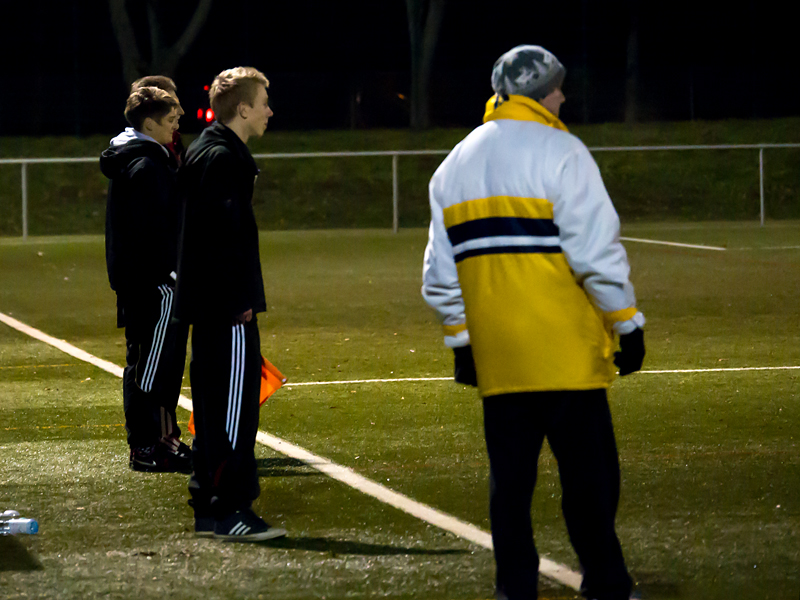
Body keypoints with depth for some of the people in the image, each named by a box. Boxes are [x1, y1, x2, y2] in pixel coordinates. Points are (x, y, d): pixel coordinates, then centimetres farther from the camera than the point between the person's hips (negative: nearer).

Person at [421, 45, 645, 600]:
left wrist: (460, 341, 22)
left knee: (510, 476, 9)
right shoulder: (559, 153, -7)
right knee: (589, 472, 1)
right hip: (566, 348, -6)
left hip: (495, 353, 6)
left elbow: (440, 273, 16)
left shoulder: (455, 165, 14)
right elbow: (597, 251, -12)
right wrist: (628, 324, -5)